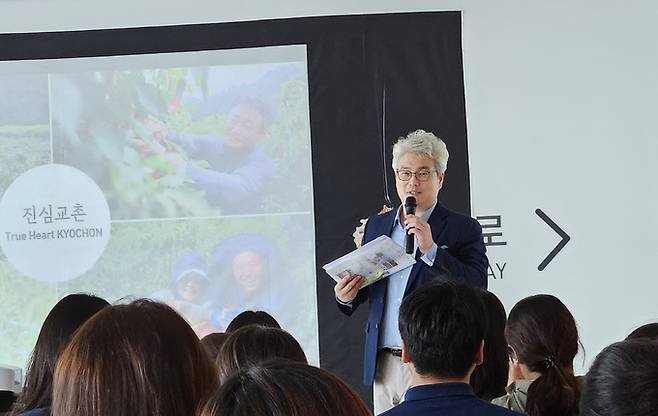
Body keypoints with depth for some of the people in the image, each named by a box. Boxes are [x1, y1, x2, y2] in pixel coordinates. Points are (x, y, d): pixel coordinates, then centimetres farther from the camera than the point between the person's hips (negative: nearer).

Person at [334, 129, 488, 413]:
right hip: (383, 366, 5)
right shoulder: (376, 226, 15)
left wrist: (431, 249, -22)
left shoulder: (463, 230, -1)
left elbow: (476, 290, -14)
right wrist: (347, 297, -1)